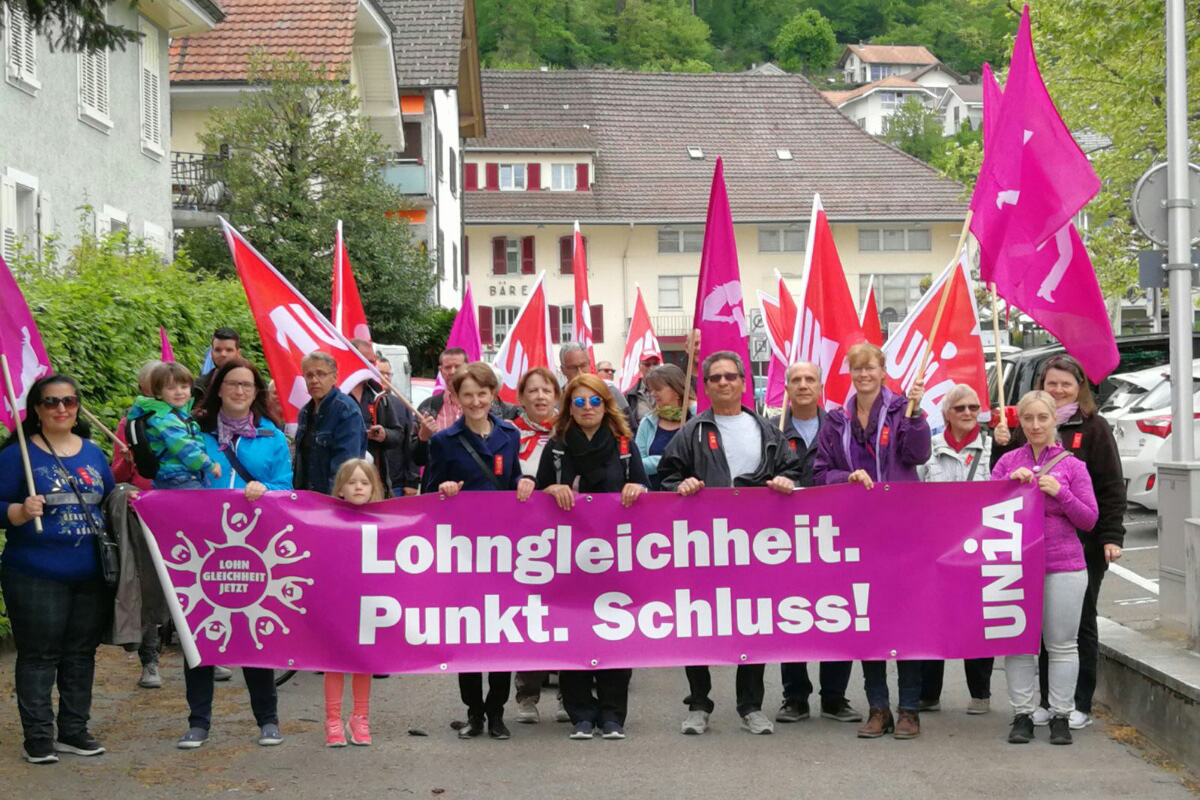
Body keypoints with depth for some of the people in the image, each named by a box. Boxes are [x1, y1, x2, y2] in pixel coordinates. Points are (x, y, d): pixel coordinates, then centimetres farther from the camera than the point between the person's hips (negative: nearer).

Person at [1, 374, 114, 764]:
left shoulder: (93, 454, 12)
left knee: (81, 653, 10)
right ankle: (38, 736, 5)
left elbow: (109, 503, 21)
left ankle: (74, 729, 20)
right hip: (36, 575, -5)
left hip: (91, 575, 5)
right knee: (38, 655, -1)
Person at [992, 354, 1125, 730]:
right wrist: (1002, 447, -6)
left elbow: (1112, 487, -6)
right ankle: (1048, 700, 15)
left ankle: (1080, 705, 10)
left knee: (1081, 622, 4)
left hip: (1084, 542, -4)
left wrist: (1111, 537, -13)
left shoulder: (1094, 427, -2)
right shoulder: (1028, 426, 9)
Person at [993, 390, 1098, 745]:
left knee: (1062, 644, 3)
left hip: (1063, 566, -1)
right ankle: (1022, 715, 10)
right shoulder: (1008, 461, 7)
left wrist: (1059, 493, -14)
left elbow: (1089, 519, 1)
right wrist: (1011, 481, -10)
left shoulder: (1072, 465, 2)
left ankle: (1061, 716, 10)